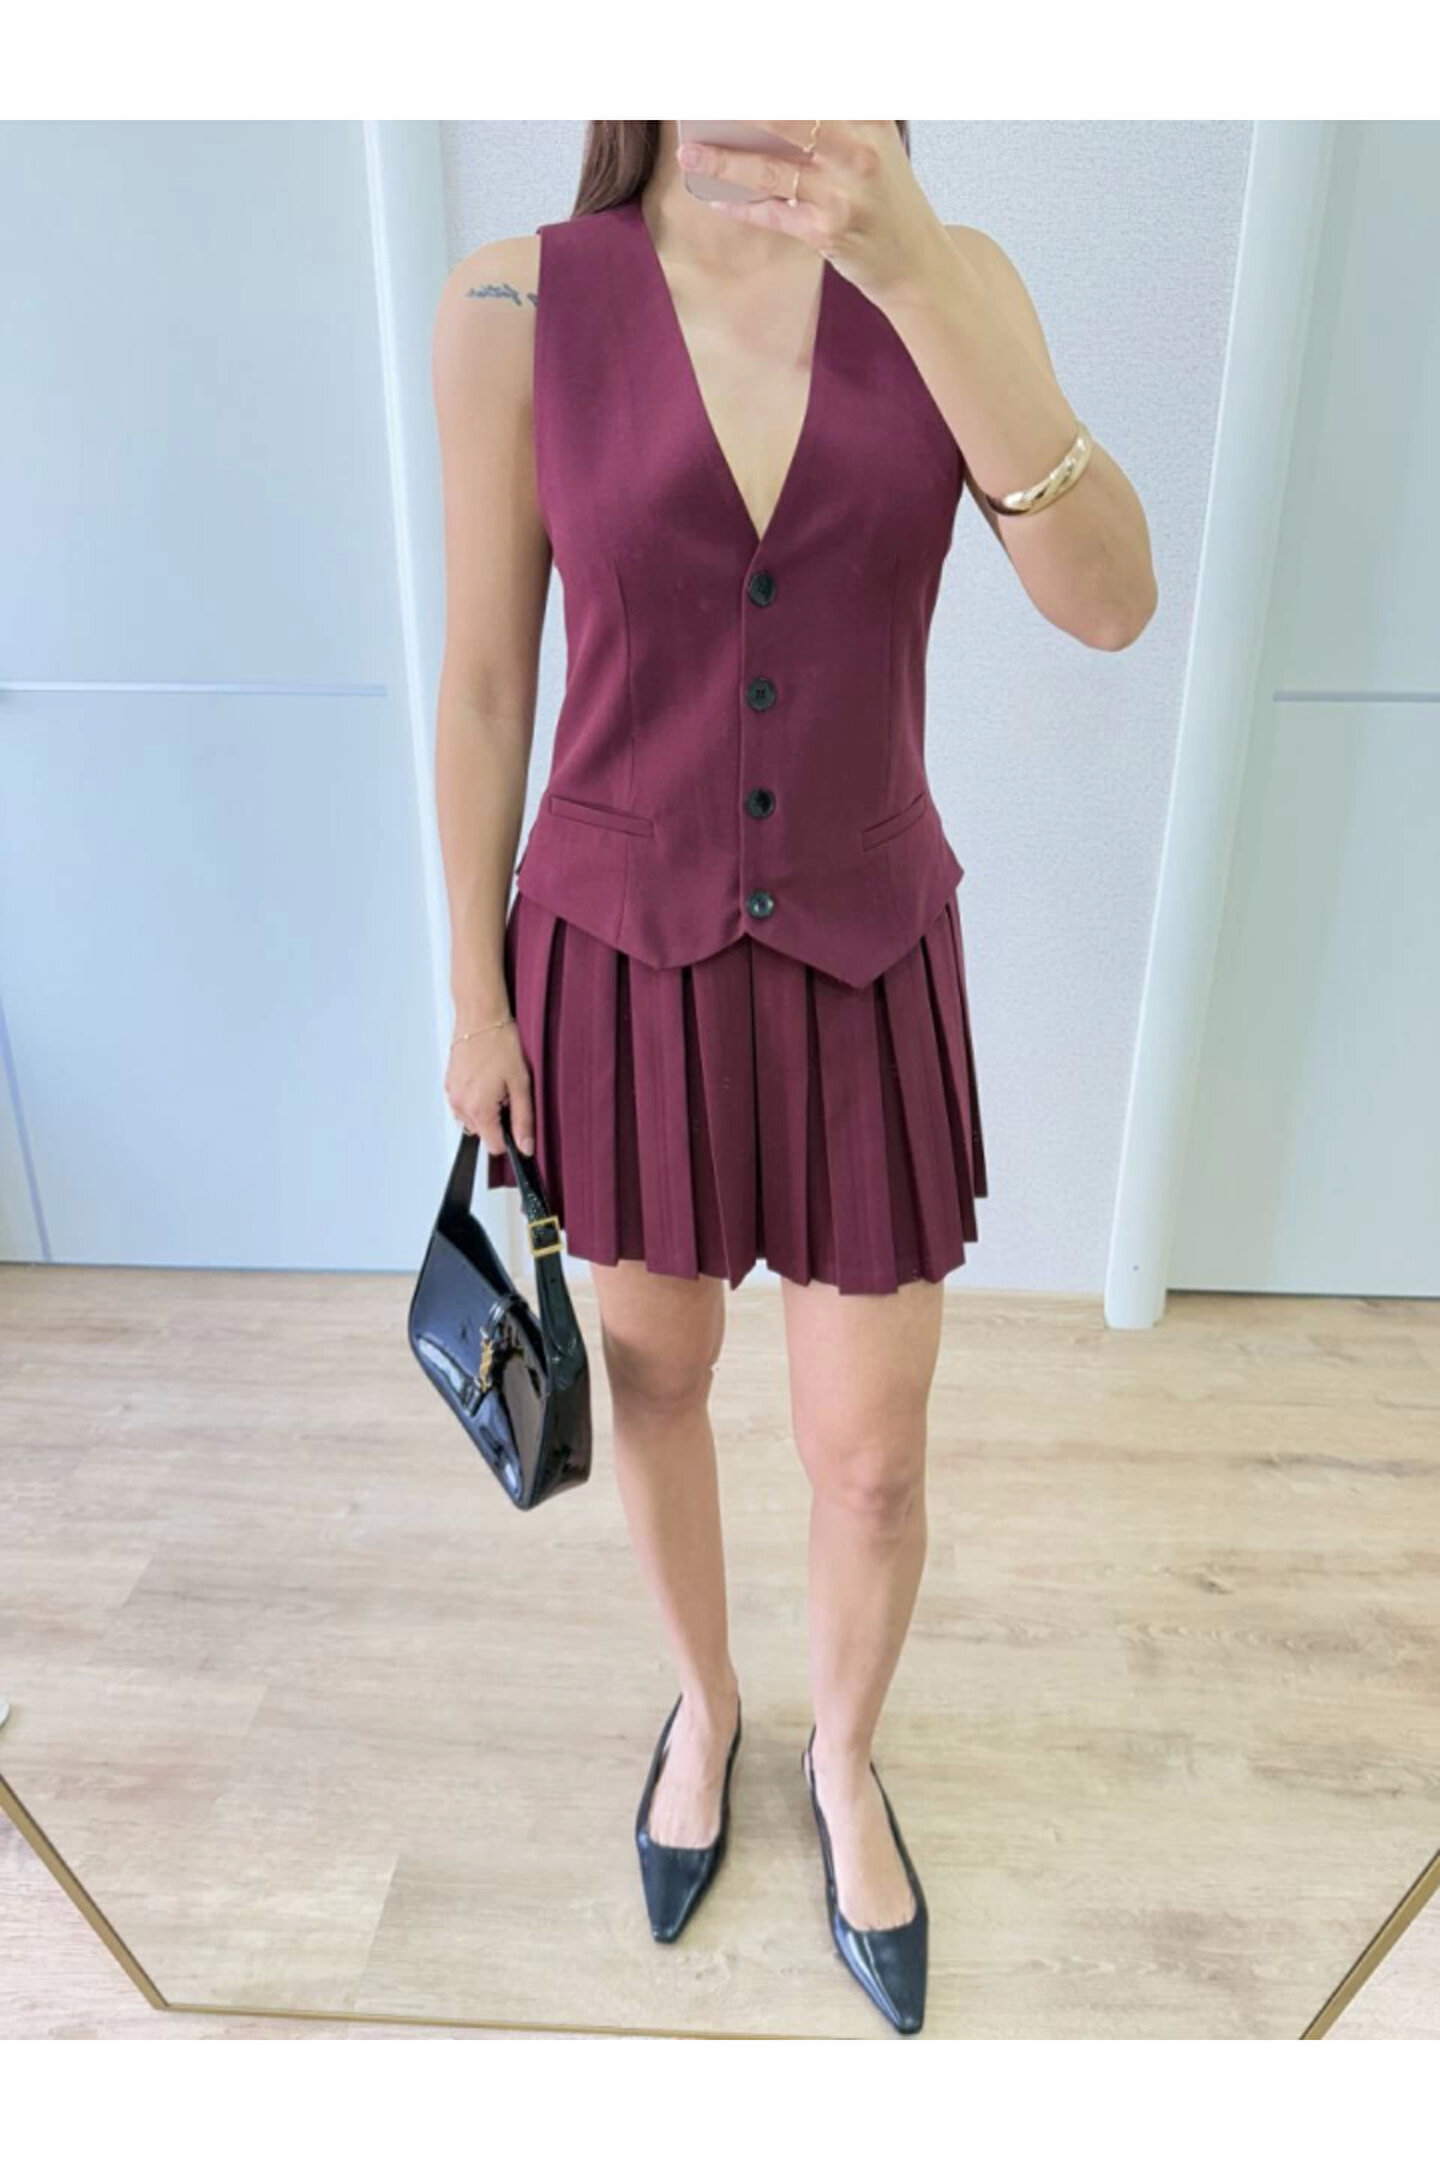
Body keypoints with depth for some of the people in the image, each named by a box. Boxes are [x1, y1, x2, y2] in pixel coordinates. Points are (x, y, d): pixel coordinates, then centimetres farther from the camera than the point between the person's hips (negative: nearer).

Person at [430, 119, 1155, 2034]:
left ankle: (846, 1762, 43)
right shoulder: (516, 305, -6)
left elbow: (1109, 602, -18)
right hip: (622, 961, 0)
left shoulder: (952, 283, -3)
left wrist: (903, 265, -28)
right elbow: (483, 684, -2)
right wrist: (476, 998, 0)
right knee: (658, 1377, 19)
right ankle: (705, 1700, 51)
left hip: (866, 970, 1)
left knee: (874, 1462, 9)